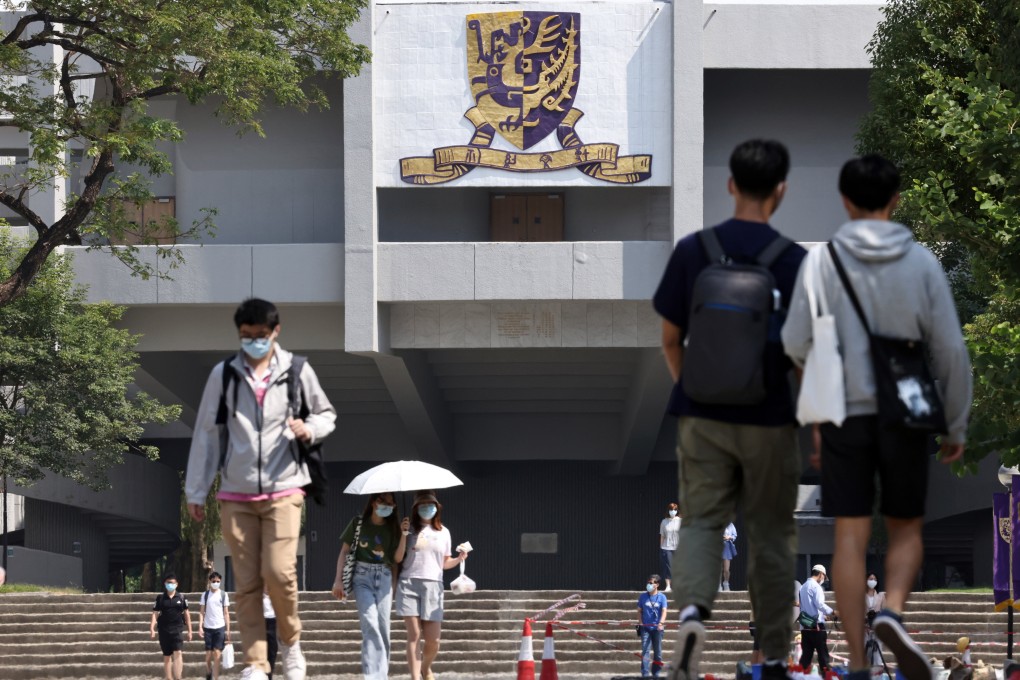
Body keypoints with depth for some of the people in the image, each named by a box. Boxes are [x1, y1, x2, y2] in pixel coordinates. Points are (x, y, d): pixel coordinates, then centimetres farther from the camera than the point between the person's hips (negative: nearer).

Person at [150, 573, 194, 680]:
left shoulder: (181, 598, 3)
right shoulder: (160, 598, 4)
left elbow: (186, 614, 8)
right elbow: (155, 614, 2)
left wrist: (189, 631, 8)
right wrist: (152, 628, -11)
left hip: (177, 630, -2)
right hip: (164, 630, 2)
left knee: (178, 653, -16)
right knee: (166, 656, 10)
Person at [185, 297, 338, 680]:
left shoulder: (297, 372, 3)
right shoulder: (223, 374, 4)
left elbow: (327, 415, 16)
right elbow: (206, 433, 8)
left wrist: (310, 429, -8)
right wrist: (196, 491, 8)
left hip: (284, 489, -1)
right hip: (236, 494, 1)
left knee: (279, 571, -15)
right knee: (246, 583, -1)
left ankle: (291, 641, 10)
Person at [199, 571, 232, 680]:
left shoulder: (223, 594, 4)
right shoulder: (205, 595, 6)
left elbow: (226, 613, 5)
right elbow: (201, 612, 5)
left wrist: (228, 630, 1)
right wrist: (200, 627, -7)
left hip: (220, 627, -1)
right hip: (208, 628, 1)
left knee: (217, 655, -8)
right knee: (208, 656, 5)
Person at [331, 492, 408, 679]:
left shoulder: (392, 528, 9)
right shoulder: (358, 523, 3)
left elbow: (398, 558, 4)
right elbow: (344, 551, 6)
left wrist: (404, 534, -7)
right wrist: (338, 580, -2)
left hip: (384, 579, 3)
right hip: (362, 577, -3)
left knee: (383, 627, -1)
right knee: (370, 623, -19)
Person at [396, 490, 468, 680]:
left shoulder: (443, 532, 15)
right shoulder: (410, 529, 8)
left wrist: (459, 559, 1)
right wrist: (402, 535, -8)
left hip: (433, 586, 2)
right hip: (409, 584, -2)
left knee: (433, 640, -1)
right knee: (414, 634, -9)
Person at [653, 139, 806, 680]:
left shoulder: (691, 251, -4)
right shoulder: (793, 261, -10)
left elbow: (670, 340, 2)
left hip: (702, 415, 1)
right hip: (769, 420, -1)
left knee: (700, 522, 7)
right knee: (770, 535, 11)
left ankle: (692, 610, -22)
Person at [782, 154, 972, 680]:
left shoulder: (822, 260, -5)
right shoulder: (922, 262, -4)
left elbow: (795, 344, -5)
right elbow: (950, 350, -4)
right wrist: (957, 425, 6)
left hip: (845, 416, 0)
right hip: (904, 418, 0)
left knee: (851, 537, 4)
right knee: (906, 529, 15)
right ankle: (893, 613, -13)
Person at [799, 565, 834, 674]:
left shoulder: (803, 587, 16)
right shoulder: (816, 586, -9)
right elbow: (820, 604, -19)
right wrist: (832, 612, -8)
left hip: (804, 626, 7)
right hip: (816, 624, -7)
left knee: (806, 654, 5)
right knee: (823, 653, -3)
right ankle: (825, 675, -5)